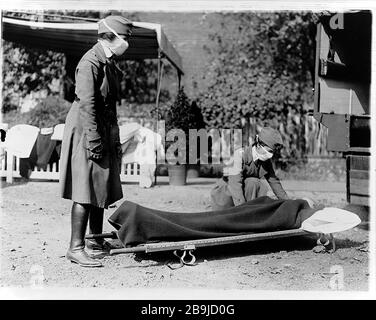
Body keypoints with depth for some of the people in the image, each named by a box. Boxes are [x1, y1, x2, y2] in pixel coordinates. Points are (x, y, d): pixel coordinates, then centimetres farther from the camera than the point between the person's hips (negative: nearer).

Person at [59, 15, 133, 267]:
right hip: (86, 132, -10)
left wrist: (115, 140, 18)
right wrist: (93, 141, -22)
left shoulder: (109, 62, 16)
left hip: (105, 133, 10)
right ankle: (76, 248, -1)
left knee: (102, 190, 13)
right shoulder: (90, 63, -14)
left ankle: (96, 242, 24)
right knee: (85, 193, -8)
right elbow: (86, 105, -20)